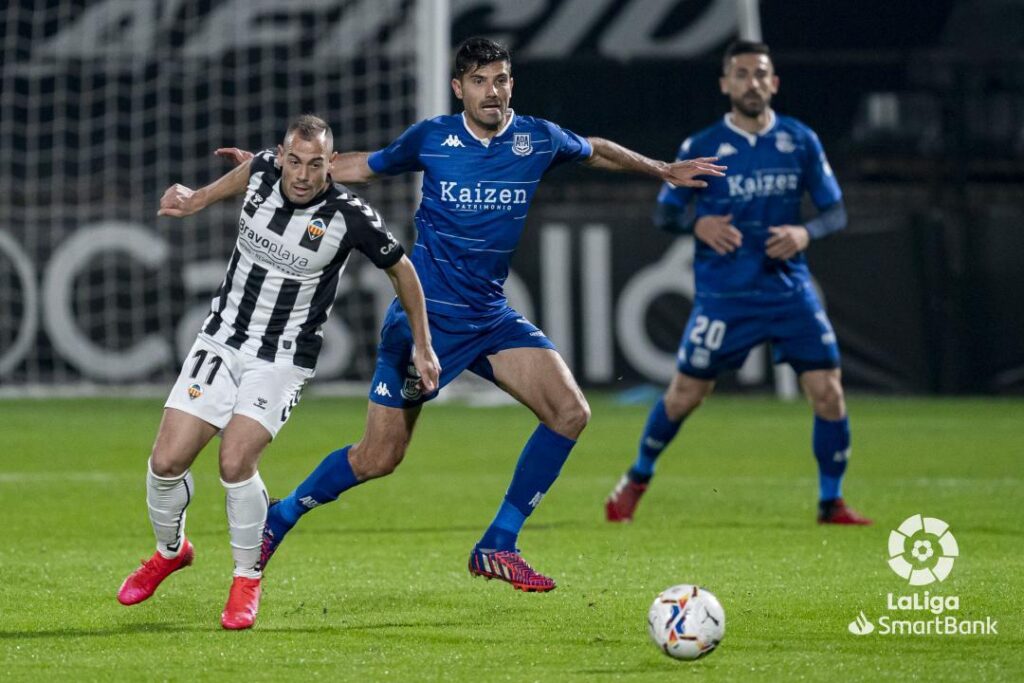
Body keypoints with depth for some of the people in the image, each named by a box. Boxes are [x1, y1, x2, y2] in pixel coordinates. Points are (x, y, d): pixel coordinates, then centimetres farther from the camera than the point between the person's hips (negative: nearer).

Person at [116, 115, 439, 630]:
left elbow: (401, 269, 1)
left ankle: (248, 578, -1)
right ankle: (170, 550, 26)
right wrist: (198, 198, 23)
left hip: (283, 360, -4)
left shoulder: (351, 217, -17)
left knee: (235, 461, -24)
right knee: (167, 461, -5)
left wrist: (422, 347, 7)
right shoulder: (263, 170, -7)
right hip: (221, 341, 4)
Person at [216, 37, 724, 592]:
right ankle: (277, 521, 18)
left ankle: (498, 547, -3)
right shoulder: (431, 139, -6)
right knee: (378, 458, -5)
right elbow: (361, 167, 10)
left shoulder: (538, 139, -1)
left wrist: (662, 170, 26)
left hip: (491, 317, 4)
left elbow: (595, 151, 21)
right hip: (425, 315, -4)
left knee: (570, 412, -13)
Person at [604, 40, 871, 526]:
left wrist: (804, 233, -13)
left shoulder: (801, 141, 3)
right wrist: (698, 223, -17)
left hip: (790, 289, 2)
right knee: (685, 395, 3)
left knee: (827, 391, -8)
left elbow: (836, 213, 7)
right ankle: (637, 479, 28)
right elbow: (663, 213, 4)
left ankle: (831, 503, 6)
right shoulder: (700, 148, -2)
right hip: (723, 295, -2)